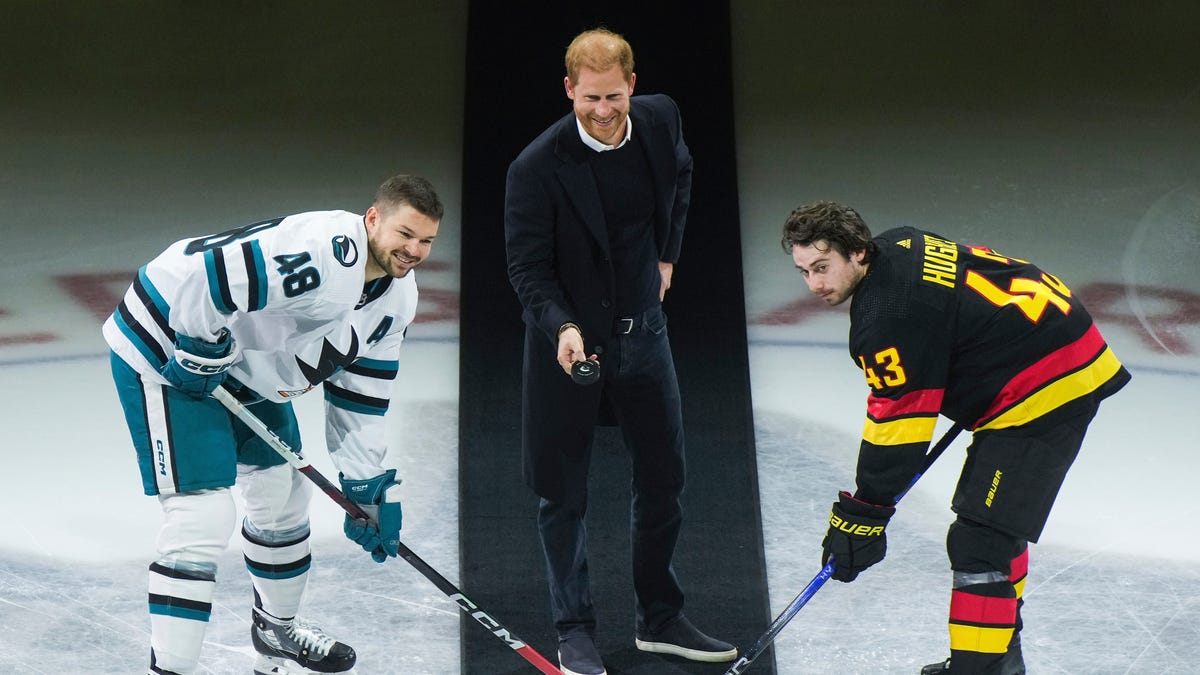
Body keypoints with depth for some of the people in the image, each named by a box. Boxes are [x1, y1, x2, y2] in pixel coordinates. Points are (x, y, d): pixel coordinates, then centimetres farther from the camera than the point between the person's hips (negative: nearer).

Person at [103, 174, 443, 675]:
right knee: (203, 516, -17)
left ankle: (276, 631, 43)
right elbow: (201, 276, -37)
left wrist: (369, 489, 7)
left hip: (245, 365, 10)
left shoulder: (397, 295, 1)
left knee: (285, 496, 19)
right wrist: (202, 355, -24)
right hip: (165, 351, -10)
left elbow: (359, 393, 8)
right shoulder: (323, 252, -32)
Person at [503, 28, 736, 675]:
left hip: (642, 328, 5)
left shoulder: (660, 120, -6)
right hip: (567, 337, -4)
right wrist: (563, 329, -32)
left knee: (663, 476, 11)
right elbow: (528, 268, -16)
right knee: (562, 493, 4)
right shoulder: (537, 167, -21)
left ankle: (659, 619, 27)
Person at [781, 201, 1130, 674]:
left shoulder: (889, 318, -24)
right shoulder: (895, 249, 5)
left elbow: (897, 425, -20)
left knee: (980, 541, -15)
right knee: (993, 523, 23)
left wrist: (863, 515, -12)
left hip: (1046, 388, -11)